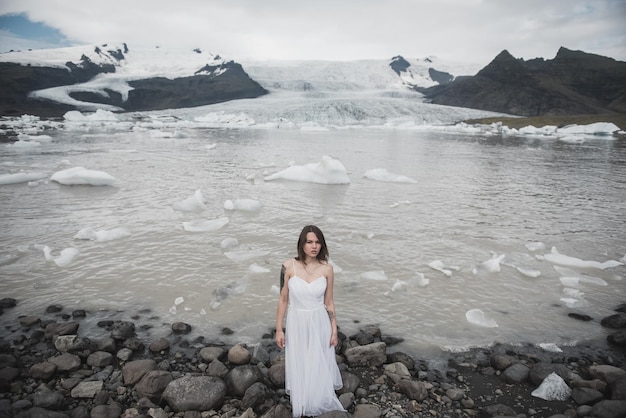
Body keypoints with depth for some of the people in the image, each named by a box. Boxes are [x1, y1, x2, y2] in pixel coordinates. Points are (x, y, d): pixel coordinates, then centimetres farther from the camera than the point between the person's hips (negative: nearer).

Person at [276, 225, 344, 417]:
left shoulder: (327, 269, -8)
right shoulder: (289, 266, -12)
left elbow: (329, 302, 1)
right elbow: (283, 299, -4)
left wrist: (334, 330, 1)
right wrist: (279, 329, -3)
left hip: (319, 324, 1)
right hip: (296, 324, 0)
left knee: (319, 369, 10)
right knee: (298, 369, 12)